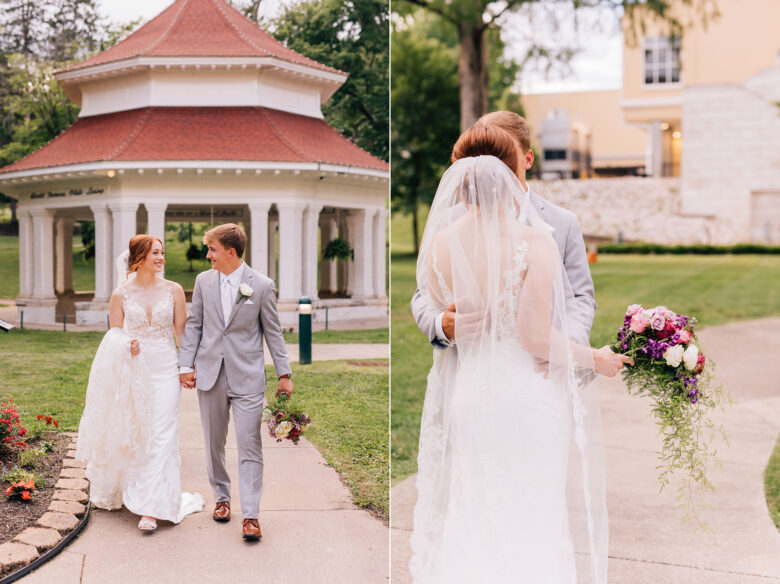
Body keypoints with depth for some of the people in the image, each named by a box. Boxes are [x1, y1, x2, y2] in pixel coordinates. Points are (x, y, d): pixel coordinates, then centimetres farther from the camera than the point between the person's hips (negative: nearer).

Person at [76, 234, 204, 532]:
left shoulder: (174, 290, 2)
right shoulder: (121, 294, 2)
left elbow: (181, 332, 6)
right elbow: (113, 337, 7)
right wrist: (125, 347, -15)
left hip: (164, 370, -1)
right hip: (132, 371, 1)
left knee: (159, 436, -8)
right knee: (131, 434, 10)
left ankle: (151, 508, -8)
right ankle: (129, 489, 33)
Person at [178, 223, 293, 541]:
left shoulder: (262, 285, -4)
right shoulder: (203, 281, 5)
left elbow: (273, 331, 1)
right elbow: (193, 324, 11)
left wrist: (284, 374, 1)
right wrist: (186, 364, 4)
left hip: (247, 377, -3)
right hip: (210, 374, 4)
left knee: (249, 445, -6)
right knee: (213, 443, 12)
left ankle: (250, 515, -2)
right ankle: (222, 497, 30)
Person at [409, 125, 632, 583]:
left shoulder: (438, 244, -4)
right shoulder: (535, 241, -15)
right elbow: (535, 336, -16)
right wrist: (595, 360, -1)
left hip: (467, 394, 4)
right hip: (528, 395, -3)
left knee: (471, 522, 16)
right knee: (534, 519, 12)